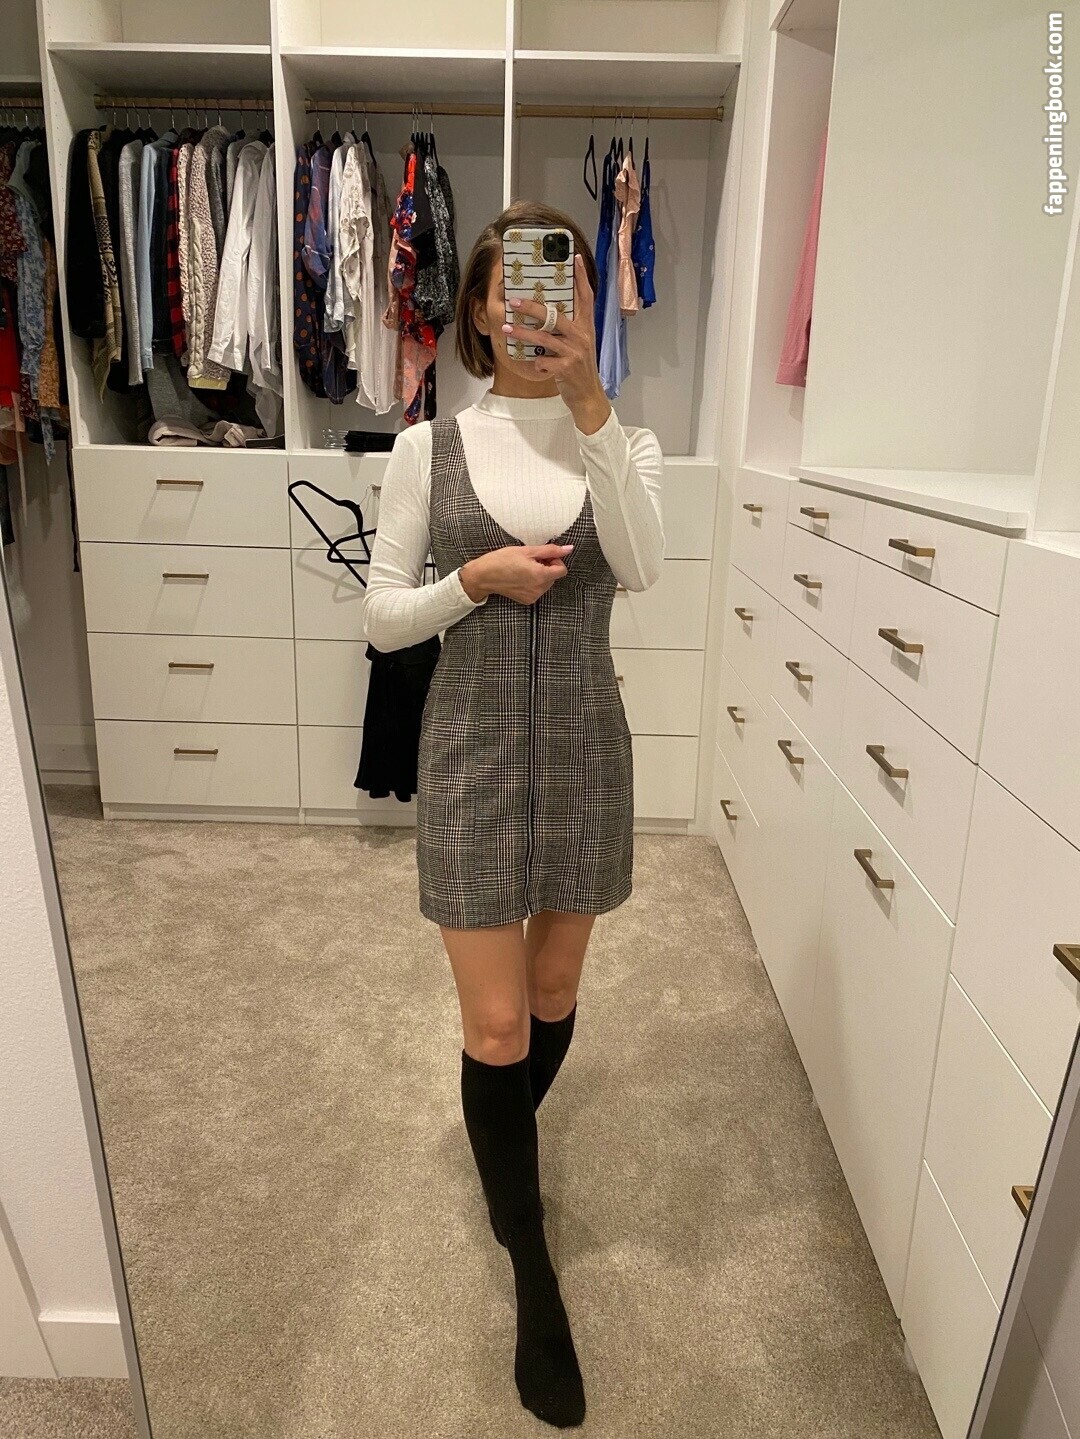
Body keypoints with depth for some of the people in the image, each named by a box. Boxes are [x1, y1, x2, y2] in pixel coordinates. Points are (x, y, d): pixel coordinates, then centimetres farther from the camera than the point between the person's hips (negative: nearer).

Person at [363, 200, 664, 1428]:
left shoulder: (625, 443, 1)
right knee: (495, 1023, 2)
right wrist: (475, 578, -18)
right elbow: (380, 617, -1)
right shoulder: (427, 448, -2)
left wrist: (587, 404, -24)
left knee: (555, 991, 18)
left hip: (584, 747, 2)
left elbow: (641, 569, -19)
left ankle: (506, 1146, 50)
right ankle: (534, 1278, 24)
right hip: (473, 752, -2)